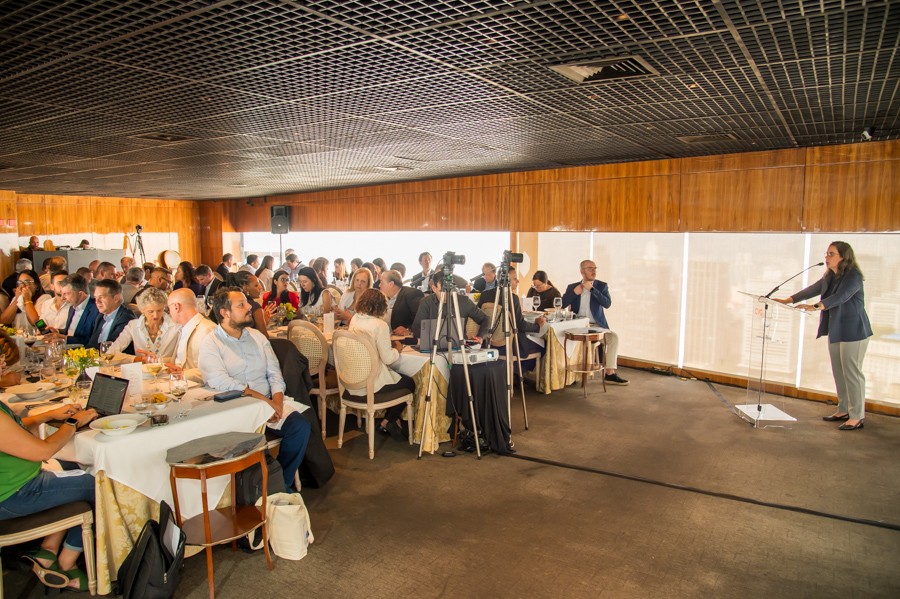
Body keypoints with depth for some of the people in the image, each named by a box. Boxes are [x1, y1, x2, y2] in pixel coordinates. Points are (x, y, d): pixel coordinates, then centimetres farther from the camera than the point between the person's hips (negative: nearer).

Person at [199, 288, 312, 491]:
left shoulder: (257, 336, 17)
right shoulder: (210, 345, -1)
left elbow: (274, 373, 11)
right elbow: (220, 382, -17)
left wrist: (277, 401, -10)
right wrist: (263, 400, -21)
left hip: (268, 403, 5)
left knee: (301, 425, -20)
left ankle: (282, 483, -4)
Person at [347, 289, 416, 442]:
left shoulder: (354, 320, 4)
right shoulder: (379, 325, -19)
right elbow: (388, 358, -17)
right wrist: (398, 350, 3)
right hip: (370, 384, -8)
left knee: (399, 378, 27)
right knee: (410, 384, 15)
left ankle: (391, 420, 26)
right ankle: (387, 422, 16)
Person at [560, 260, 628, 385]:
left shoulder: (602, 286, 7)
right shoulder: (572, 287, 10)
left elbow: (607, 303, -10)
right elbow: (562, 305, 0)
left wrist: (592, 289, -13)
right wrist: (575, 292, -10)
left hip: (596, 326, 1)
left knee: (613, 337, -24)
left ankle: (610, 373, -20)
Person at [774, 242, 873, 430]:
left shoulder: (854, 276, -15)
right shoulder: (830, 277, 11)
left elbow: (841, 297, -29)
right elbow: (812, 290, 9)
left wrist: (817, 306, -43)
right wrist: (788, 300, -2)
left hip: (853, 331, -8)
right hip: (835, 330, 8)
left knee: (852, 373, -5)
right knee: (838, 372, 12)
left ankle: (857, 416, 4)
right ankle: (843, 410, 22)